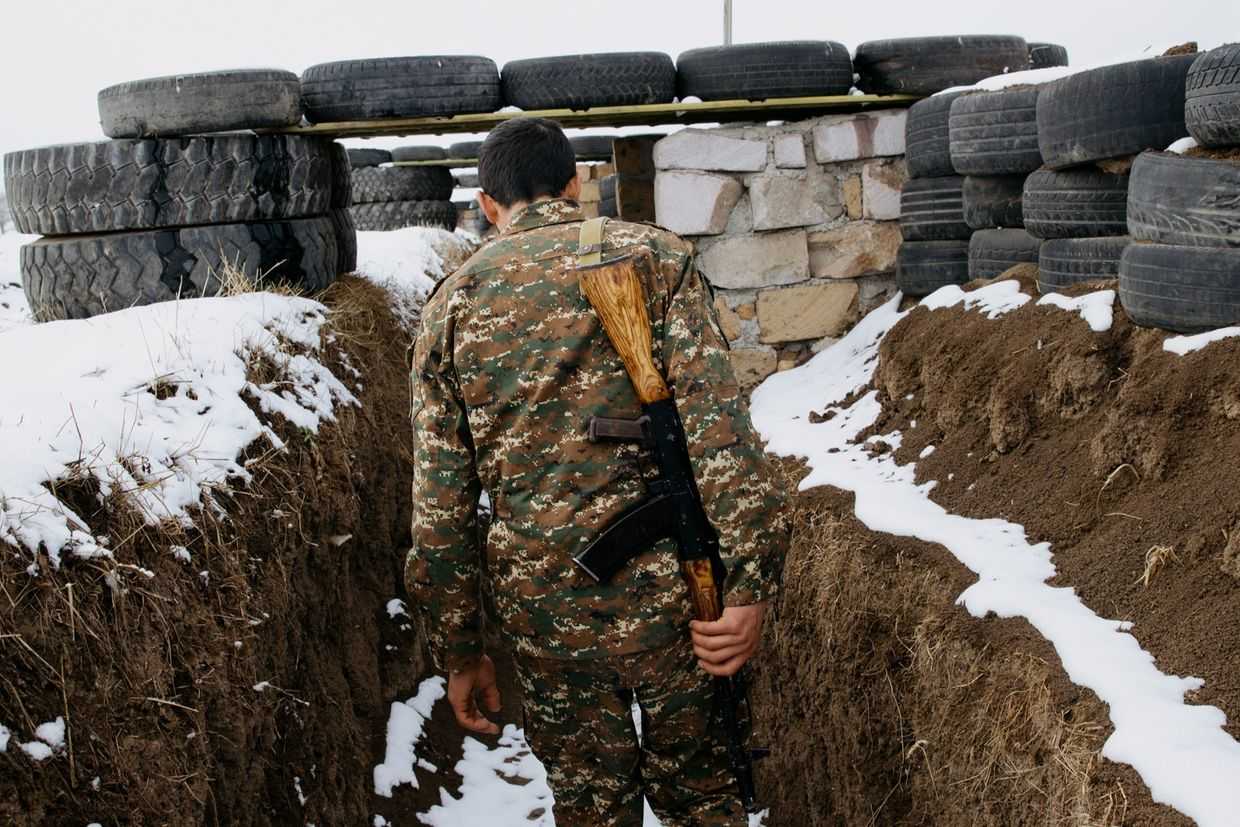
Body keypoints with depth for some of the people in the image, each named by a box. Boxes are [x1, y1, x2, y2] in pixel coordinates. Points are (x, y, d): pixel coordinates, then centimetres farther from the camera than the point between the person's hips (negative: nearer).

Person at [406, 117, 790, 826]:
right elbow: (718, 427, -13)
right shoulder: (654, 256, 0)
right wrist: (750, 583, -13)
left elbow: (440, 507, 4)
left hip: (543, 611, 2)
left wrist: (460, 652, 11)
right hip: (667, 591, -1)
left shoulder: (452, 304, 5)